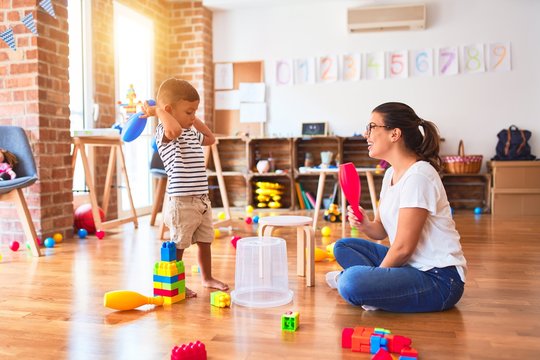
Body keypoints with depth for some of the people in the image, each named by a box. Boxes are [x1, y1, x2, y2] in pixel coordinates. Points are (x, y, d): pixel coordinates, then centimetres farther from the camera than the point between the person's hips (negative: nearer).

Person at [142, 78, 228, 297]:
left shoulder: (192, 133, 16)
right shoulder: (164, 132, -12)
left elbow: (210, 139, 34)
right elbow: (175, 130, -36)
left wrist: (196, 121, 23)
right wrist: (157, 111, -21)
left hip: (202, 199, 9)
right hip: (182, 202, -9)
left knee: (205, 241, 20)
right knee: (178, 245, 4)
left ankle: (207, 278, 37)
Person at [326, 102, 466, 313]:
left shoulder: (418, 176, -20)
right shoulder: (391, 173, 9)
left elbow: (403, 247, -19)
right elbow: (382, 231, 10)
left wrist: (375, 275, -6)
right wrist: (365, 225, -12)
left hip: (439, 279, -10)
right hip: (410, 265, 10)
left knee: (352, 283, -32)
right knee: (343, 247, 15)